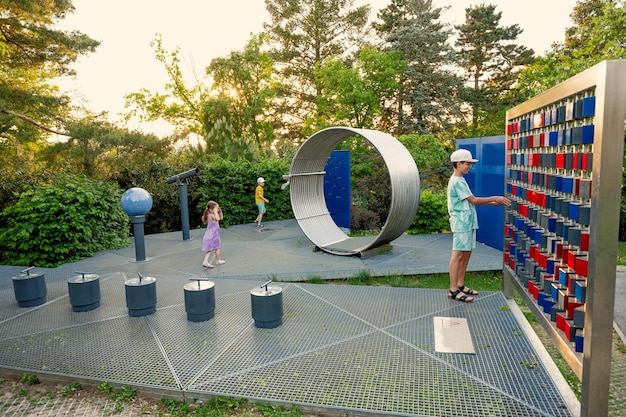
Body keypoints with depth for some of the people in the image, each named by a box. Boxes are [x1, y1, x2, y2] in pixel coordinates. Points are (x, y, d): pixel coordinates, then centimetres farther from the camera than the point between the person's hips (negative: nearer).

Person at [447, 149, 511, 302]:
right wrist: (494, 198, -6)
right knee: (458, 254, -7)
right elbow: (473, 200, -13)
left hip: (468, 222, 10)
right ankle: (453, 290, -4)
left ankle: (460, 285, 21)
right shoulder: (457, 182, -14)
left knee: (466, 253, 12)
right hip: (461, 222, -10)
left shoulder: (461, 180, 17)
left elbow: (471, 201, 17)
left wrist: (494, 203, 11)